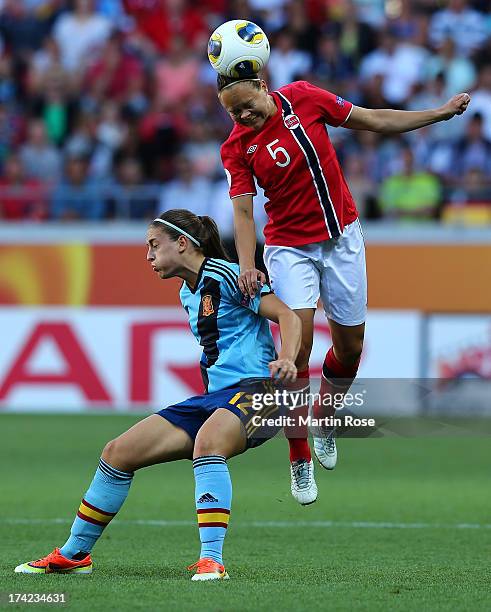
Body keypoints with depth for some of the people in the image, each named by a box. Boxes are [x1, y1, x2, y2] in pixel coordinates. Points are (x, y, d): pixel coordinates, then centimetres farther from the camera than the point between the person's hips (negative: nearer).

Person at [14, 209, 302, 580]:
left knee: (207, 441, -41)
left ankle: (212, 561, -44)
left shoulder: (225, 275, -8)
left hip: (255, 388, -9)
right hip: (214, 396, 9)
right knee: (118, 453, 3)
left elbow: (288, 315, -14)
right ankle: (74, 554, 17)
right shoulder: (188, 294, 19)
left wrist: (286, 360, -30)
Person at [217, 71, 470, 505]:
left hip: (341, 237, 2)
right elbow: (243, 209, -13)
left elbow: (376, 121, 3)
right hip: (289, 248, -2)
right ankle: (300, 459, -10)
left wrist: (443, 112, 4)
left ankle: (324, 419, 37)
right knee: (297, 342, -18)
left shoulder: (302, 97, -5)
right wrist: (247, 266, -29)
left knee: (350, 347, 7)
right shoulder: (237, 148, -7)